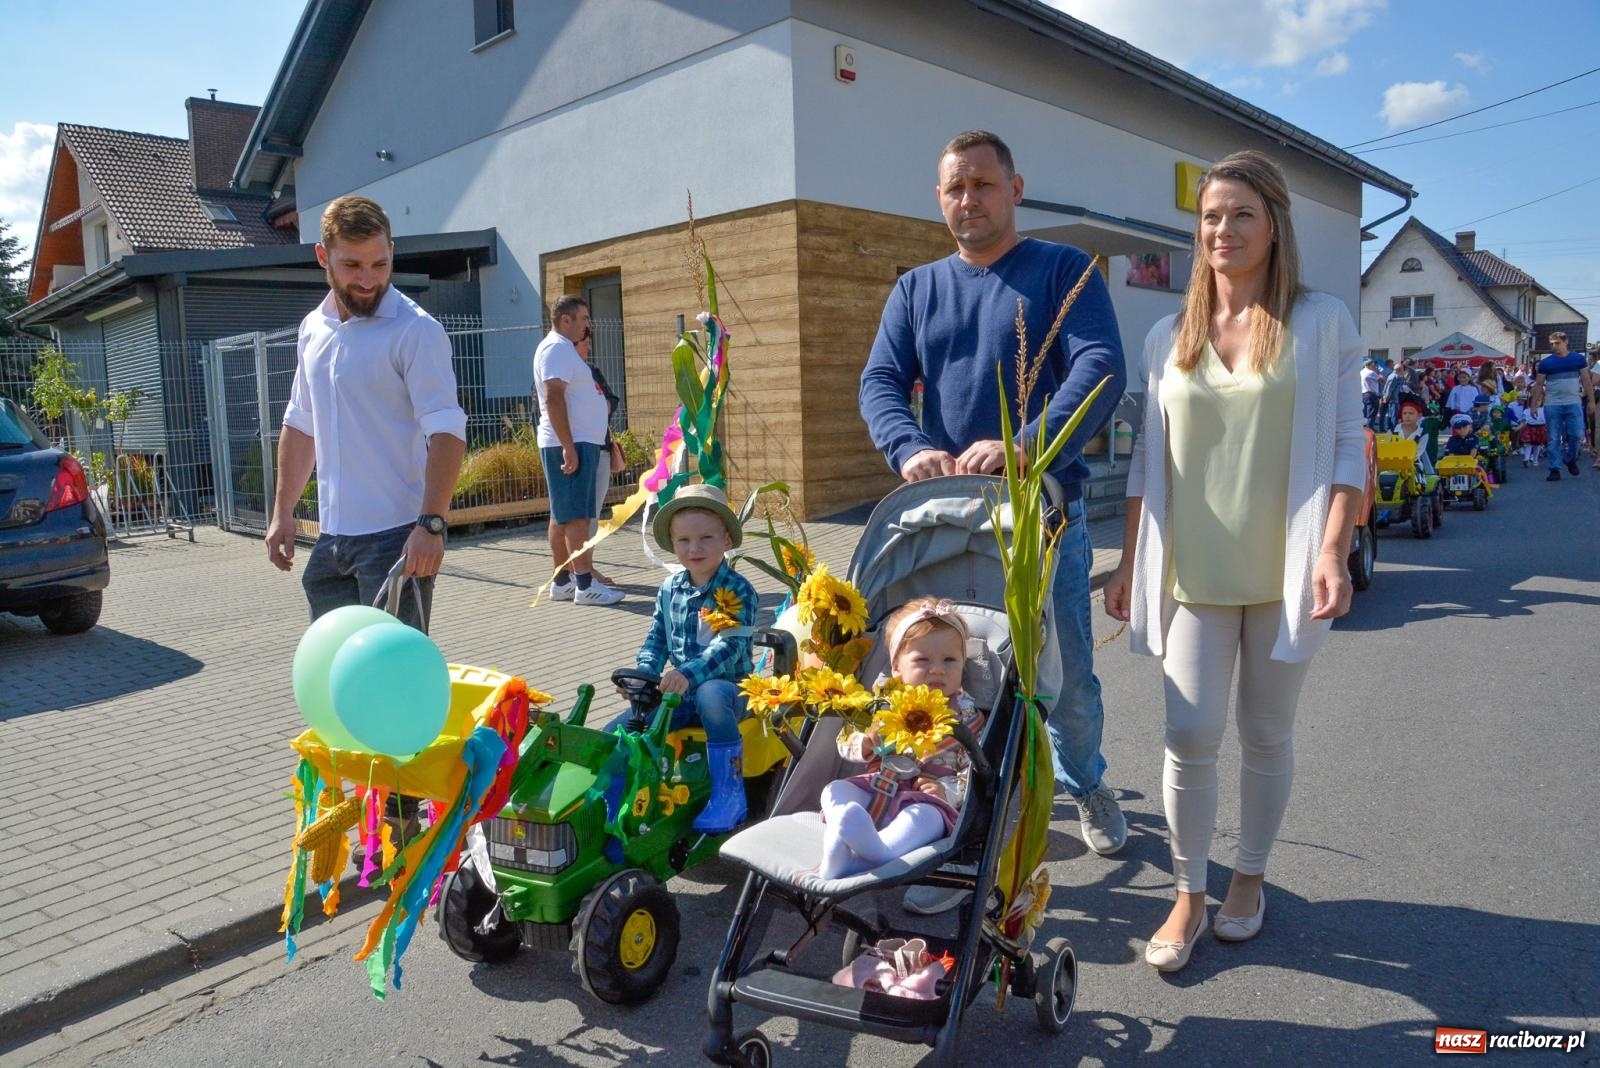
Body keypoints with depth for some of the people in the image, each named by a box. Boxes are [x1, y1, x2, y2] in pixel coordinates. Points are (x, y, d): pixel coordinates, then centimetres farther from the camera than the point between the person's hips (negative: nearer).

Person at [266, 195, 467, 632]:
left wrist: (431, 523, -28)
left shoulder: (415, 330, -10)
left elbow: (446, 431, -18)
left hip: (395, 537, -7)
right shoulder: (312, 329, 12)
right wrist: (282, 512, 18)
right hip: (332, 536, 7)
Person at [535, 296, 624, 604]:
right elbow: (554, 399, -21)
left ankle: (563, 581, 15)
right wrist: (569, 447, -25)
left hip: (578, 443, 10)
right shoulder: (556, 348, -11)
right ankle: (585, 585, -11)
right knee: (577, 516, -11)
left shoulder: (564, 348, 21)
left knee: (563, 516, 11)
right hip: (571, 444, -10)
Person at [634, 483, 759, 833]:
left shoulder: (737, 590, -10)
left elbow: (730, 645, -22)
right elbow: (656, 640, 13)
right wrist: (644, 674, -7)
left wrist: (689, 673, -36)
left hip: (725, 687, -5)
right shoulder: (669, 590, 9)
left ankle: (729, 791, -28)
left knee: (710, 695, -40)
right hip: (679, 691, 5)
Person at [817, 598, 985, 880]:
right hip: (877, 788, 4)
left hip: (927, 799, -4)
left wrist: (950, 790, -18)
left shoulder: (966, 716, 5)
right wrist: (864, 744, -9)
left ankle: (869, 854, -62)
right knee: (835, 790, -19)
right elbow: (845, 740, 15)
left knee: (925, 815, -37)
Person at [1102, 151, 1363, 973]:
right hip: (1192, 570, 2)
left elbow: (1346, 448, -3)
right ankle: (1188, 894, 16)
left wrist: (1332, 554, -14)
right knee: (1190, 737, -2)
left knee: (1266, 734, 11)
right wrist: (1129, 561, 7)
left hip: (1283, 571, -1)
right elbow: (1146, 462, 9)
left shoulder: (1322, 325, 1)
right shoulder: (1168, 337, 8)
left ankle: (1249, 877, 32)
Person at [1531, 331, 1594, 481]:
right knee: (1554, 439, 1)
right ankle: (1555, 469, 4)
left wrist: (1591, 400, 2)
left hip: (1574, 404, 0)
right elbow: (1538, 385, 6)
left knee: (1577, 435, -3)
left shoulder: (1579, 359, 4)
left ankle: (1570, 459, 23)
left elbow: (1586, 381, 7)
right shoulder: (1545, 363, 2)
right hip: (1552, 405, 0)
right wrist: (1534, 405, 1)